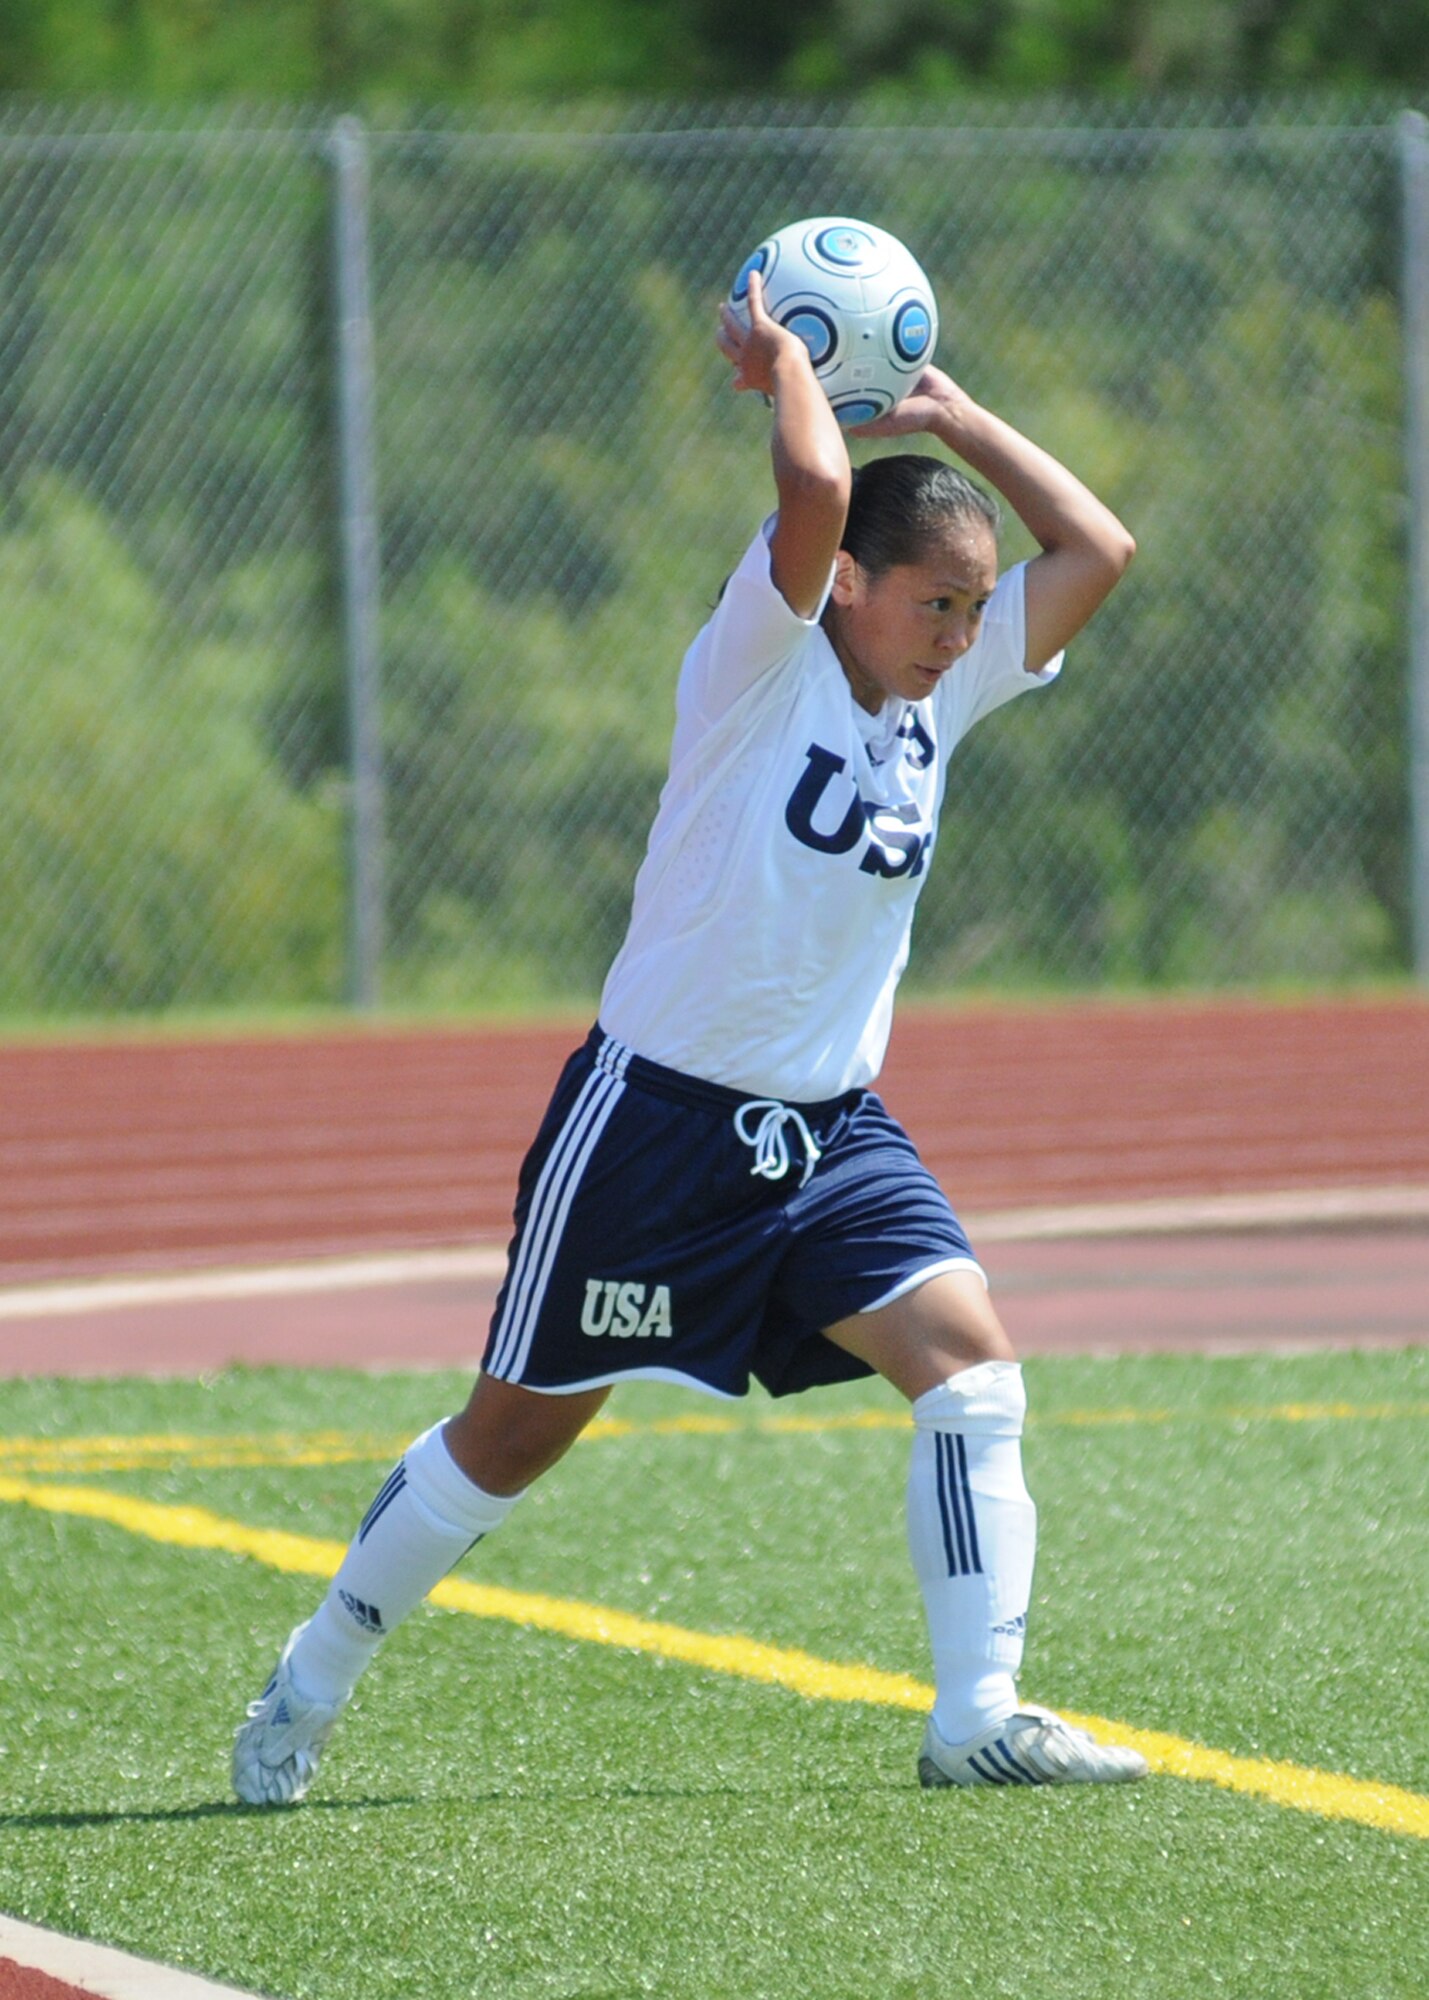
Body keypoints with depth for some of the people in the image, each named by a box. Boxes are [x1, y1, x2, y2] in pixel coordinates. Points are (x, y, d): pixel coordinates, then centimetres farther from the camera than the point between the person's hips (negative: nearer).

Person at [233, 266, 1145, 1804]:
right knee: (517, 1432, 6)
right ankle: (309, 1686, 25)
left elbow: (1097, 550, 3)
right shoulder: (765, 665, -14)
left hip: (833, 1129, 5)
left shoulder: (945, 689, 5)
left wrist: (952, 418, 3)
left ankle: (978, 1716, -16)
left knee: (969, 1358, -17)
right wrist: (780, 361, -15)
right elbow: (814, 491, -32)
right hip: (657, 1117, -5)